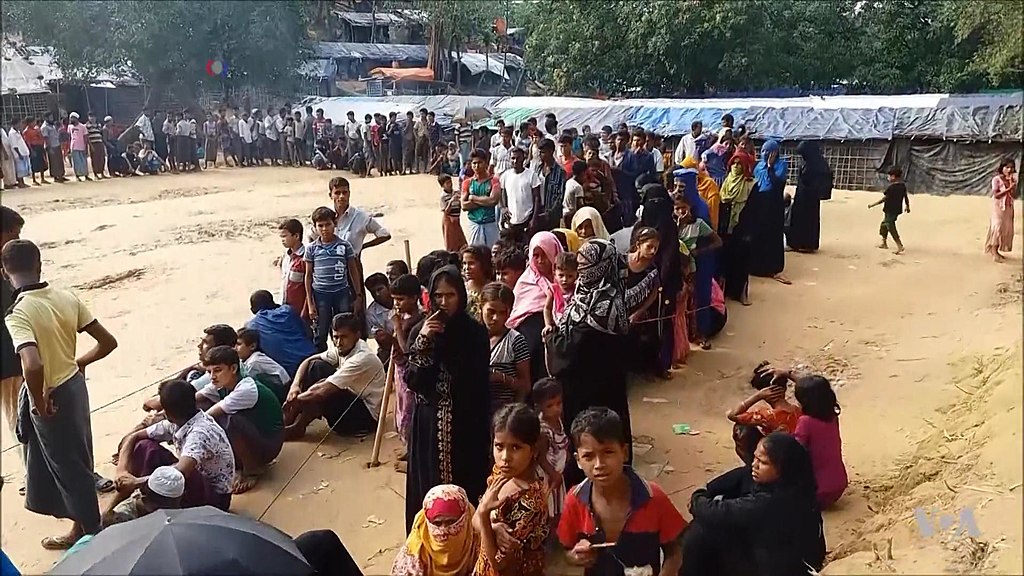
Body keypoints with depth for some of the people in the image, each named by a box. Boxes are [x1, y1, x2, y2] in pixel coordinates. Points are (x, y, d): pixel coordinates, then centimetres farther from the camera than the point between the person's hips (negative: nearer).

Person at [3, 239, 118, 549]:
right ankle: (85, 525, 38)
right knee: (77, 458, 22)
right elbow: (108, 342, -2)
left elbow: (33, 365, -38)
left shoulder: (18, 313, -23)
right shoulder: (67, 297, -5)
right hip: (75, 385, 6)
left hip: (50, 397, -6)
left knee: (67, 465, 11)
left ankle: (90, 531, 28)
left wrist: (38, 402, -21)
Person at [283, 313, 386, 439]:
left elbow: (321, 391, -31)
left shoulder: (363, 359, -28)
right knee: (316, 366, -3)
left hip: (367, 415, -9)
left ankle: (297, 427, -7)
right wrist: (295, 385, -15)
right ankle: (290, 419, -5)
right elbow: (309, 361, 2)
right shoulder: (345, 349, -3)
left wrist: (296, 400, -20)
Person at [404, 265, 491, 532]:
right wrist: (422, 342, -16)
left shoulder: (475, 332, -4)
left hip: (465, 424, -1)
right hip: (429, 424, 1)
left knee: (465, 489, 3)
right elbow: (412, 381, -6)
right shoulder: (420, 331, 1)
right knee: (429, 490, 5)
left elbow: (480, 384, -2)